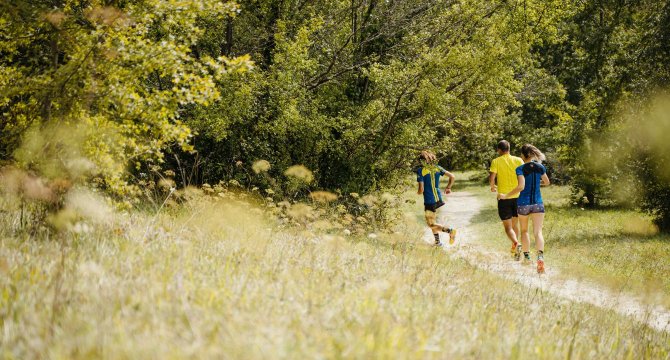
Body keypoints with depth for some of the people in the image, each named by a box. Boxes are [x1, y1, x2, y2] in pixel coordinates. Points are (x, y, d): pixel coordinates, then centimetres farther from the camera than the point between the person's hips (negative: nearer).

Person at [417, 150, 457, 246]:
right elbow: (452, 177, 0)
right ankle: (437, 241, 25)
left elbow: (421, 189, -17)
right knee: (432, 220, 24)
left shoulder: (421, 171, -14)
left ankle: (450, 230, -21)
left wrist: (419, 192, 7)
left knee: (431, 224, -1)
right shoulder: (437, 168, 2)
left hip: (429, 201, -7)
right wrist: (448, 188, 14)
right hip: (438, 198, 7)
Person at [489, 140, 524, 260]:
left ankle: (516, 243, -27)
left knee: (508, 226, 0)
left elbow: (491, 178, -12)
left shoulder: (496, 161, -3)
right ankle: (514, 249, 25)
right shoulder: (518, 160, 4)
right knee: (515, 224, 19)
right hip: (517, 196, 3)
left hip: (503, 197, -3)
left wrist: (492, 187, 8)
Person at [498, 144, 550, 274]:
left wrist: (506, 196, -14)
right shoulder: (540, 167, 1)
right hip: (538, 203, 2)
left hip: (523, 203, -2)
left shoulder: (521, 169, -11)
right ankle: (540, 256, -28)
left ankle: (527, 256, 26)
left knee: (524, 230, 20)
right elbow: (547, 182, 15)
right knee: (538, 231, -5)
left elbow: (521, 186, -22)